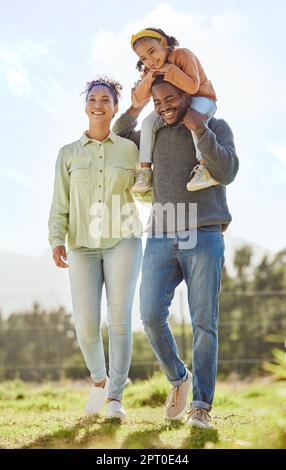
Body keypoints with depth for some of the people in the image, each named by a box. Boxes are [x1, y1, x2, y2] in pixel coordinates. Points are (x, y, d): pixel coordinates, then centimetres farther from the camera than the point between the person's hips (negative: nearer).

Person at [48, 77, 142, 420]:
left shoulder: (129, 149, 7)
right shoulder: (68, 154, 9)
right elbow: (60, 205, 5)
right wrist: (57, 241, -9)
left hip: (122, 240, -1)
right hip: (84, 246, 1)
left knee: (119, 318, -13)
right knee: (86, 325, -7)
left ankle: (115, 397, -8)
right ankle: (99, 380, 21)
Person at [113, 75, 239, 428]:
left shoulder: (217, 128, 7)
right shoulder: (156, 135, 20)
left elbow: (226, 173, -9)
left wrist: (199, 128, -12)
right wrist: (137, 107, 16)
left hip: (204, 238, -3)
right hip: (162, 240, 4)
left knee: (203, 324, -9)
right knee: (151, 316, -12)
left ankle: (201, 407, -6)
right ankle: (179, 378, 11)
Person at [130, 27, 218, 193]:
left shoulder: (182, 55, -22)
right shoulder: (151, 70, 0)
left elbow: (192, 87, -33)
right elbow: (139, 98, -9)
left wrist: (169, 70, -34)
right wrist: (151, 77, -24)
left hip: (202, 99, -7)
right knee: (148, 122, -12)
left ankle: (205, 167, -44)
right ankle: (145, 171, -9)